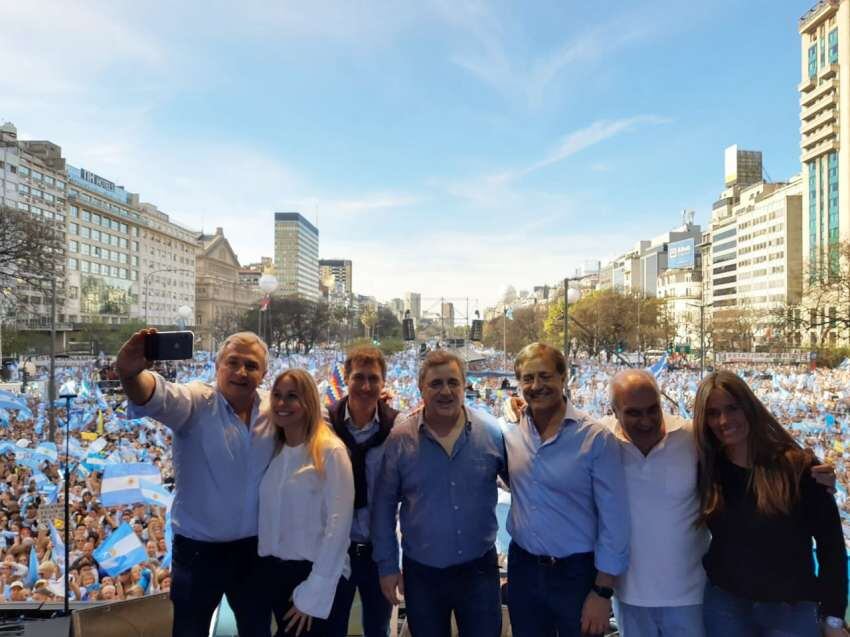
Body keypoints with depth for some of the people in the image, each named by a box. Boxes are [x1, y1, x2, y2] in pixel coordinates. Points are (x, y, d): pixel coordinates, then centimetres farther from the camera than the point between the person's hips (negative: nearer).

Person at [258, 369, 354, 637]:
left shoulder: (330, 451, -15)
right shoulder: (273, 450, 4)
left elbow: (338, 523, -17)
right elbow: (270, 515, 7)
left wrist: (313, 593, -16)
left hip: (316, 574, -5)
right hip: (274, 570, 6)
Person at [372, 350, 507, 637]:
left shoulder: (492, 432, -9)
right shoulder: (399, 439, -9)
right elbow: (384, 506, -1)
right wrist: (387, 566, 0)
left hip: (479, 569, 0)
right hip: (421, 573, 0)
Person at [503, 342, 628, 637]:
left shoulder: (596, 437, -15)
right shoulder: (509, 432, -5)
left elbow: (613, 519, -12)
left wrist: (603, 591, -10)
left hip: (577, 572, -3)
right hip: (522, 568, 4)